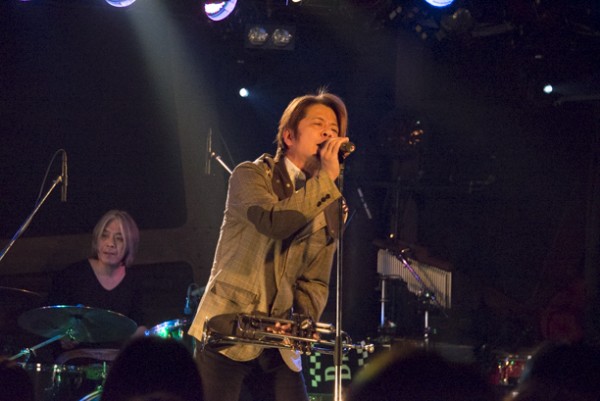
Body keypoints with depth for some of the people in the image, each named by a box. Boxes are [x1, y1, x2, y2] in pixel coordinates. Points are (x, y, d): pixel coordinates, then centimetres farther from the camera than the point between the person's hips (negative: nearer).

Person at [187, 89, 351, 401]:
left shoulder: (332, 207, 12)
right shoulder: (251, 176, -2)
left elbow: (315, 281, 10)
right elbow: (274, 221, -23)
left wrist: (303, 320, -10)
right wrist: (326, 177, -18)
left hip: (279, 348, 5)